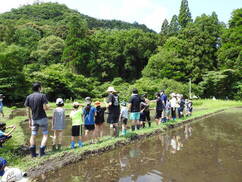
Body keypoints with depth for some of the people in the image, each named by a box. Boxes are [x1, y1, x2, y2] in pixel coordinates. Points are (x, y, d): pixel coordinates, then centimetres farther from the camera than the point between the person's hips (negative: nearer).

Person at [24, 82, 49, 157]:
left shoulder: (28, 97, 2)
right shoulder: (42, 96, -12)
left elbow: (28, 110, 4)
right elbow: (45, 108, -18)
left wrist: (29, 120, 12)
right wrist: (47, 107, 5)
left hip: (34, 119, 5)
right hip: (42, 118, -4)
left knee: (33, 135, 14)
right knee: (45, 135, 8)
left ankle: (33, 153, 18)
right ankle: (42, 151, 2)